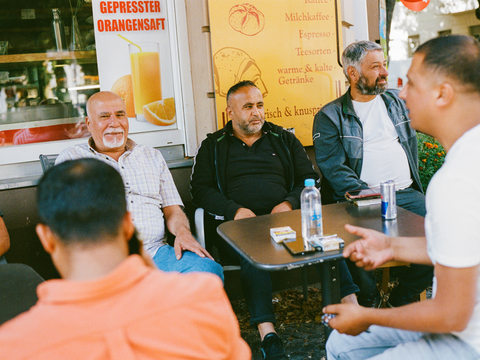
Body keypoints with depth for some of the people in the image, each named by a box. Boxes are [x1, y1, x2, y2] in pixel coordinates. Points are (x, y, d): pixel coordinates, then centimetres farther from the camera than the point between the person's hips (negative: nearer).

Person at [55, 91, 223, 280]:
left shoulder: (152, 157, 23)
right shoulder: (71, 159, 14)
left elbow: (172, 209, 18)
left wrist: (183, 232, -5)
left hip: (157, 251, 3)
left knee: (210, 270, -26)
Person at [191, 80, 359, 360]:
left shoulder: (284, 139, 22)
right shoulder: (213, 146, 17)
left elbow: (310, 178, 17)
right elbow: (201, 189, 6)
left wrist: (289, 203, -4)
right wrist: (235, 210, -11)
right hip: (236, 223, -2)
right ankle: (268, 336, -41)